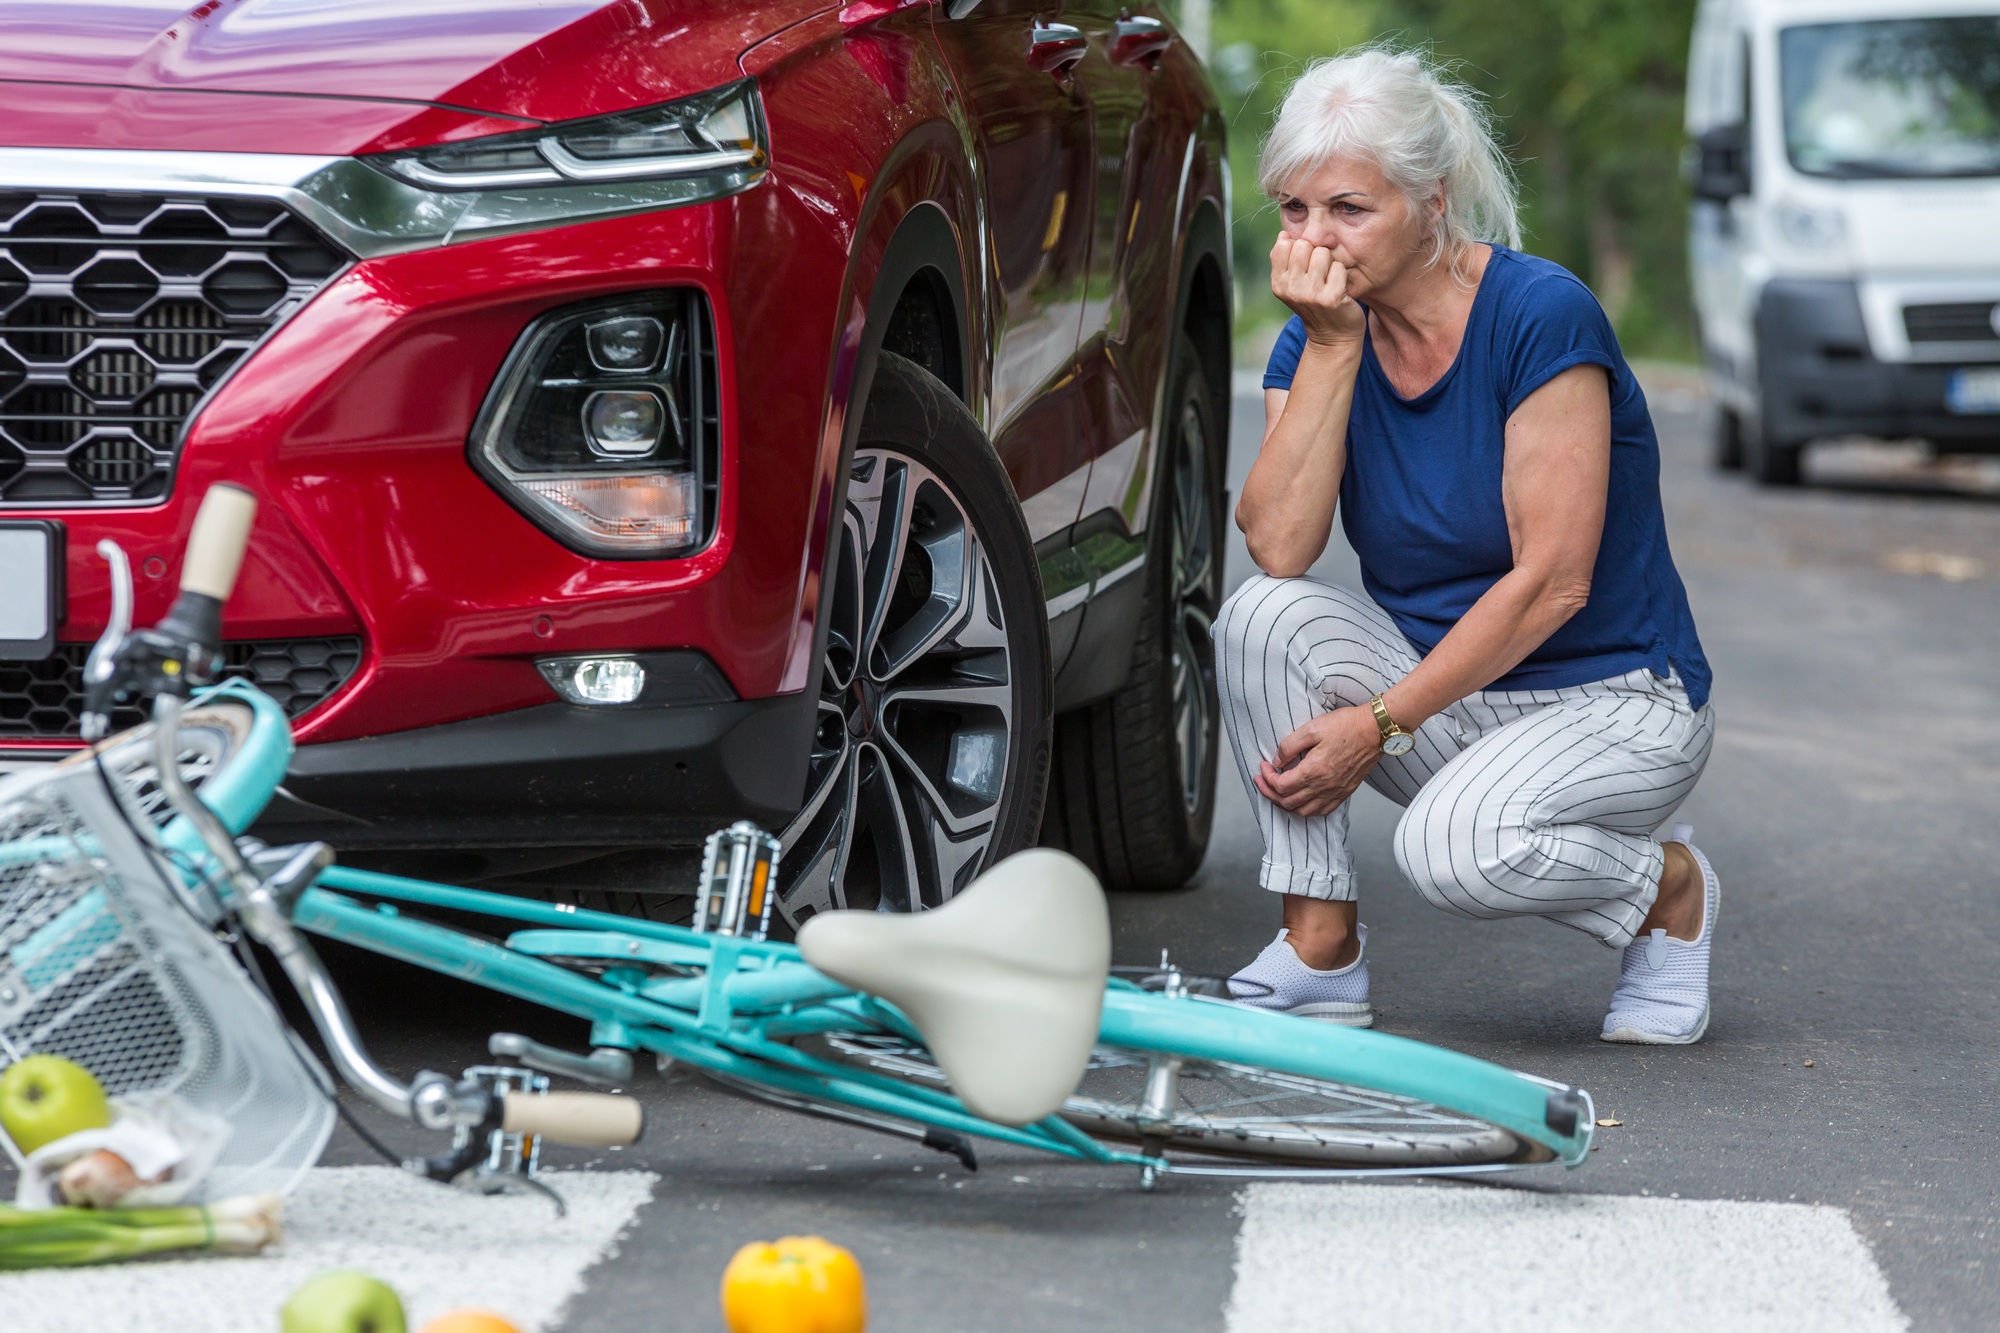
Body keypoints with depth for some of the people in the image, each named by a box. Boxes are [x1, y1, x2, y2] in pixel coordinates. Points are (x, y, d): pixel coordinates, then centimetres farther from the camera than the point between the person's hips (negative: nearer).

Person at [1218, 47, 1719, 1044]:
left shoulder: (1541, 316, -19)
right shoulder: (1316, 336, -1)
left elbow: (1551, 583, -22)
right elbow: (1277, 547, -17)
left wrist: (1378, 726, -23)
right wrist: (1331, 346, -21)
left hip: (1614, 700, -5)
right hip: (1443, 692, 5)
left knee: (1450, 845, -33)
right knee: (1264, 615, -22)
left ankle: (1668, 891, -1)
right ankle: (1319, 953, -13)